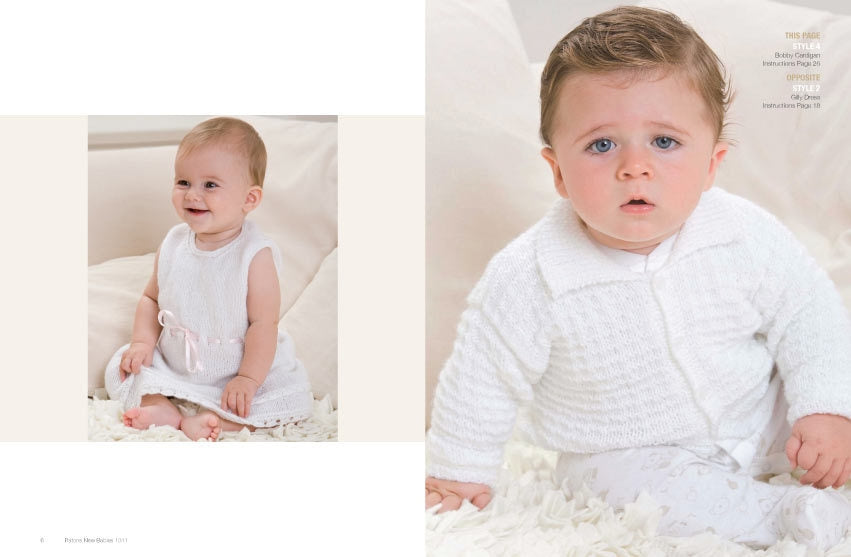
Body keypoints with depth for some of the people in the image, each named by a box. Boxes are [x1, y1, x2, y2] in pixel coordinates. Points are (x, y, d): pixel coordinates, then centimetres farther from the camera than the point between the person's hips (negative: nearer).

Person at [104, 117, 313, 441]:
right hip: (172, 364, 5)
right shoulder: (172, 244, -4)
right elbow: (151, 298, 9)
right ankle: (167, 414, -18)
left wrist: (248, 379, -23)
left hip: (234, 372, -5)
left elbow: (263, 323, -19)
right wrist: (143, 342, -6)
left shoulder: (256, 255, -19)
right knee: (122, 368, -6)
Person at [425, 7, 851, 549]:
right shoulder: (529, 280, -25)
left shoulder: (747, 237, -20)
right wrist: (458, 471, 0)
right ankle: (781, 512, -17)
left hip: (760, 419, 2)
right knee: (626, 483, -29)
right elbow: (483, 379, -11)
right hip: (628, 454, -2)